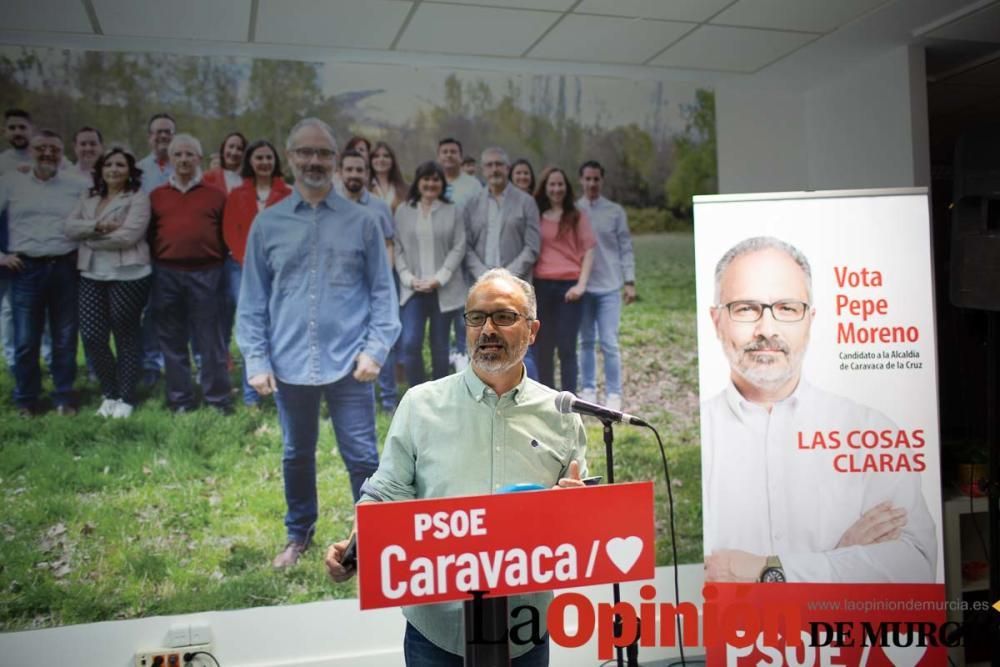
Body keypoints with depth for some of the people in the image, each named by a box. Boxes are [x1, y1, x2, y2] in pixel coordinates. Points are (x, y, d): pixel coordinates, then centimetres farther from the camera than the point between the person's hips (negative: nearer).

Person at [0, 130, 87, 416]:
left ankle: (64, 397, 18)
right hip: (26, 269, 0)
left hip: (65, 268, 1)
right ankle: (26, 400, 17)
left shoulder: (77, 186, 6)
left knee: (65, 339, 7)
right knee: (25, 340, 3)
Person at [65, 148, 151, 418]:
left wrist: (90, 238, -5)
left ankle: (125, 397, 15)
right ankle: (109, 392, 21)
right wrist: (98, 226, -15)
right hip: (91, 277, 6)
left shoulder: (138, 198, -2)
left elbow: (128, 236, -15)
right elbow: (70, 227, 2)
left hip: (128, 276, -5)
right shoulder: (88, 201, 16)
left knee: (126, 336, 3)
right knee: (91, 336, 2)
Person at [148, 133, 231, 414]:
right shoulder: (157, 196, 11)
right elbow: (150, 234, 15)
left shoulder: (215, 195, 6)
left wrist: (218, 263, 0)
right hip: (167, 275, 3)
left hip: (205, 274, -2)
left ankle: (217, 398, 8)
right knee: (173, 340, 8)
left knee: (210, 339, 0)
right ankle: (180, 398, 17)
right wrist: (156, 263, 7)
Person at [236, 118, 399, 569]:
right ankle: (299, 534, 37)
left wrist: (376, 349, -8)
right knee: (297, 456, 18)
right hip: (289, 365, 2)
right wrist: (256, 360, -1)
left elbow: (382, 291, 2)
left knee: (362, 458, 4)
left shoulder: (361, 222, 1)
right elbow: (252, 300, 6)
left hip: (347, 363, -2)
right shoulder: (267, 224, 5)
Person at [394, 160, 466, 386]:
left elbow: (459, 248, -1)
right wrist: (409, 278, -8)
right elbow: (398, 249, 5)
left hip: (444, 289, 0)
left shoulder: (452, 211, 4)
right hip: (413, 289, 0)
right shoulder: (403, 211, 7)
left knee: (440, 346, 7)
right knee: (410, 344, -11)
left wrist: (439, 278, -10)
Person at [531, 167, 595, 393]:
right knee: (543, 347, 5)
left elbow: (588, 250, 3)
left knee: (566, 347, -5)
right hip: (541, 285, 2)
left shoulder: (576, 217, 8)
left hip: (568, 286, -2)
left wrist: (582, 284, -8)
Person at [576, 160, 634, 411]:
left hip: (609, 286, -1)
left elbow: (625, 248, 4)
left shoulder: (615, 211, 4)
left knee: (609, 343, -4)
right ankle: (588, 390, 17)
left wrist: (629, 281, -3)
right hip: (582, 286, 1)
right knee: (587, 342, 8)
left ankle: (613, 394, 3)